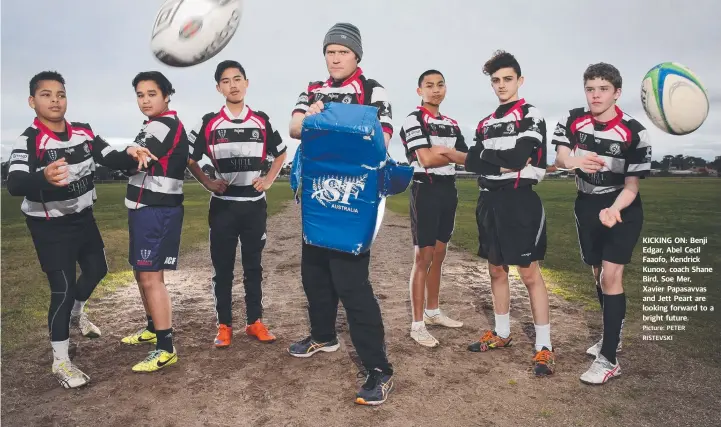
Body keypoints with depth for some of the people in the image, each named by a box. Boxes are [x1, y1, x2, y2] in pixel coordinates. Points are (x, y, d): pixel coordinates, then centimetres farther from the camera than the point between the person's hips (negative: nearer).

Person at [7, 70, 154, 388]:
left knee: (97, 269, 21)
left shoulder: (84, 133, -3)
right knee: (62, 288, -6)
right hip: (49, 226, -6)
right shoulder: (28, 141, -22)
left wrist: (131, 155, -31)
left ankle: (76, 314, 52)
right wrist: (44, 178, -58)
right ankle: (60, 362, 9)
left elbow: (112, 159, -7)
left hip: (83, 217, 7)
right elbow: (15, 184, -35)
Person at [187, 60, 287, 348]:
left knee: (253, 265, 9)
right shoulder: (209, 123, 0)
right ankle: (224, 325, 16)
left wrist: (269, 180, 3)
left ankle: (255, 321, 20)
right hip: (223, 205, -1)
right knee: (222, 267, 5)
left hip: (255, 204, 1)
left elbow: (281, 154, 16)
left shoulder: (262, 121, 3)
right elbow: (188, 158, 9)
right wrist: (207, 183, -2)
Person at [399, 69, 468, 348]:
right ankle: (417, 324, 3)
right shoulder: (414, 120, -8)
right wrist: (454, 155, -4)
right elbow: (426, 160, -18)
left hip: (448, 191, 7)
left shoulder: (452, 124, 16)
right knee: (423, 258, -5)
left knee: (438, 256, 14)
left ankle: (432, 312, 28)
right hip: (426, 191, -7)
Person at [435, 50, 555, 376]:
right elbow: (477, 163, 5)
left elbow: (516, 159, -16)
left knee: (529, 273, -5)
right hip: (489, 201, 7)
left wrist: (482, 158, -5)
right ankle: (502, 334, 26)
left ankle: (544, 347, 3)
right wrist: (503, 162, -12)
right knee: (496, 270, 12)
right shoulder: (486, 124, 16)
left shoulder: (531, 115, -3)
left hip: (520, 200, -6)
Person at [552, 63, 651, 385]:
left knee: (611, 274, -14)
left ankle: (609, 359, -8)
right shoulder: (573, 120, -8)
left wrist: (613, 210, -36)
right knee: (598, 274, 13)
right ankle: (612, 336, 34)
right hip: (587, 206, 4)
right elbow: (559, 158, -19)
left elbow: (631, 185, -16)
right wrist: (576, 161, -43)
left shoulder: (634, 132, -18)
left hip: (622, 209, -4)